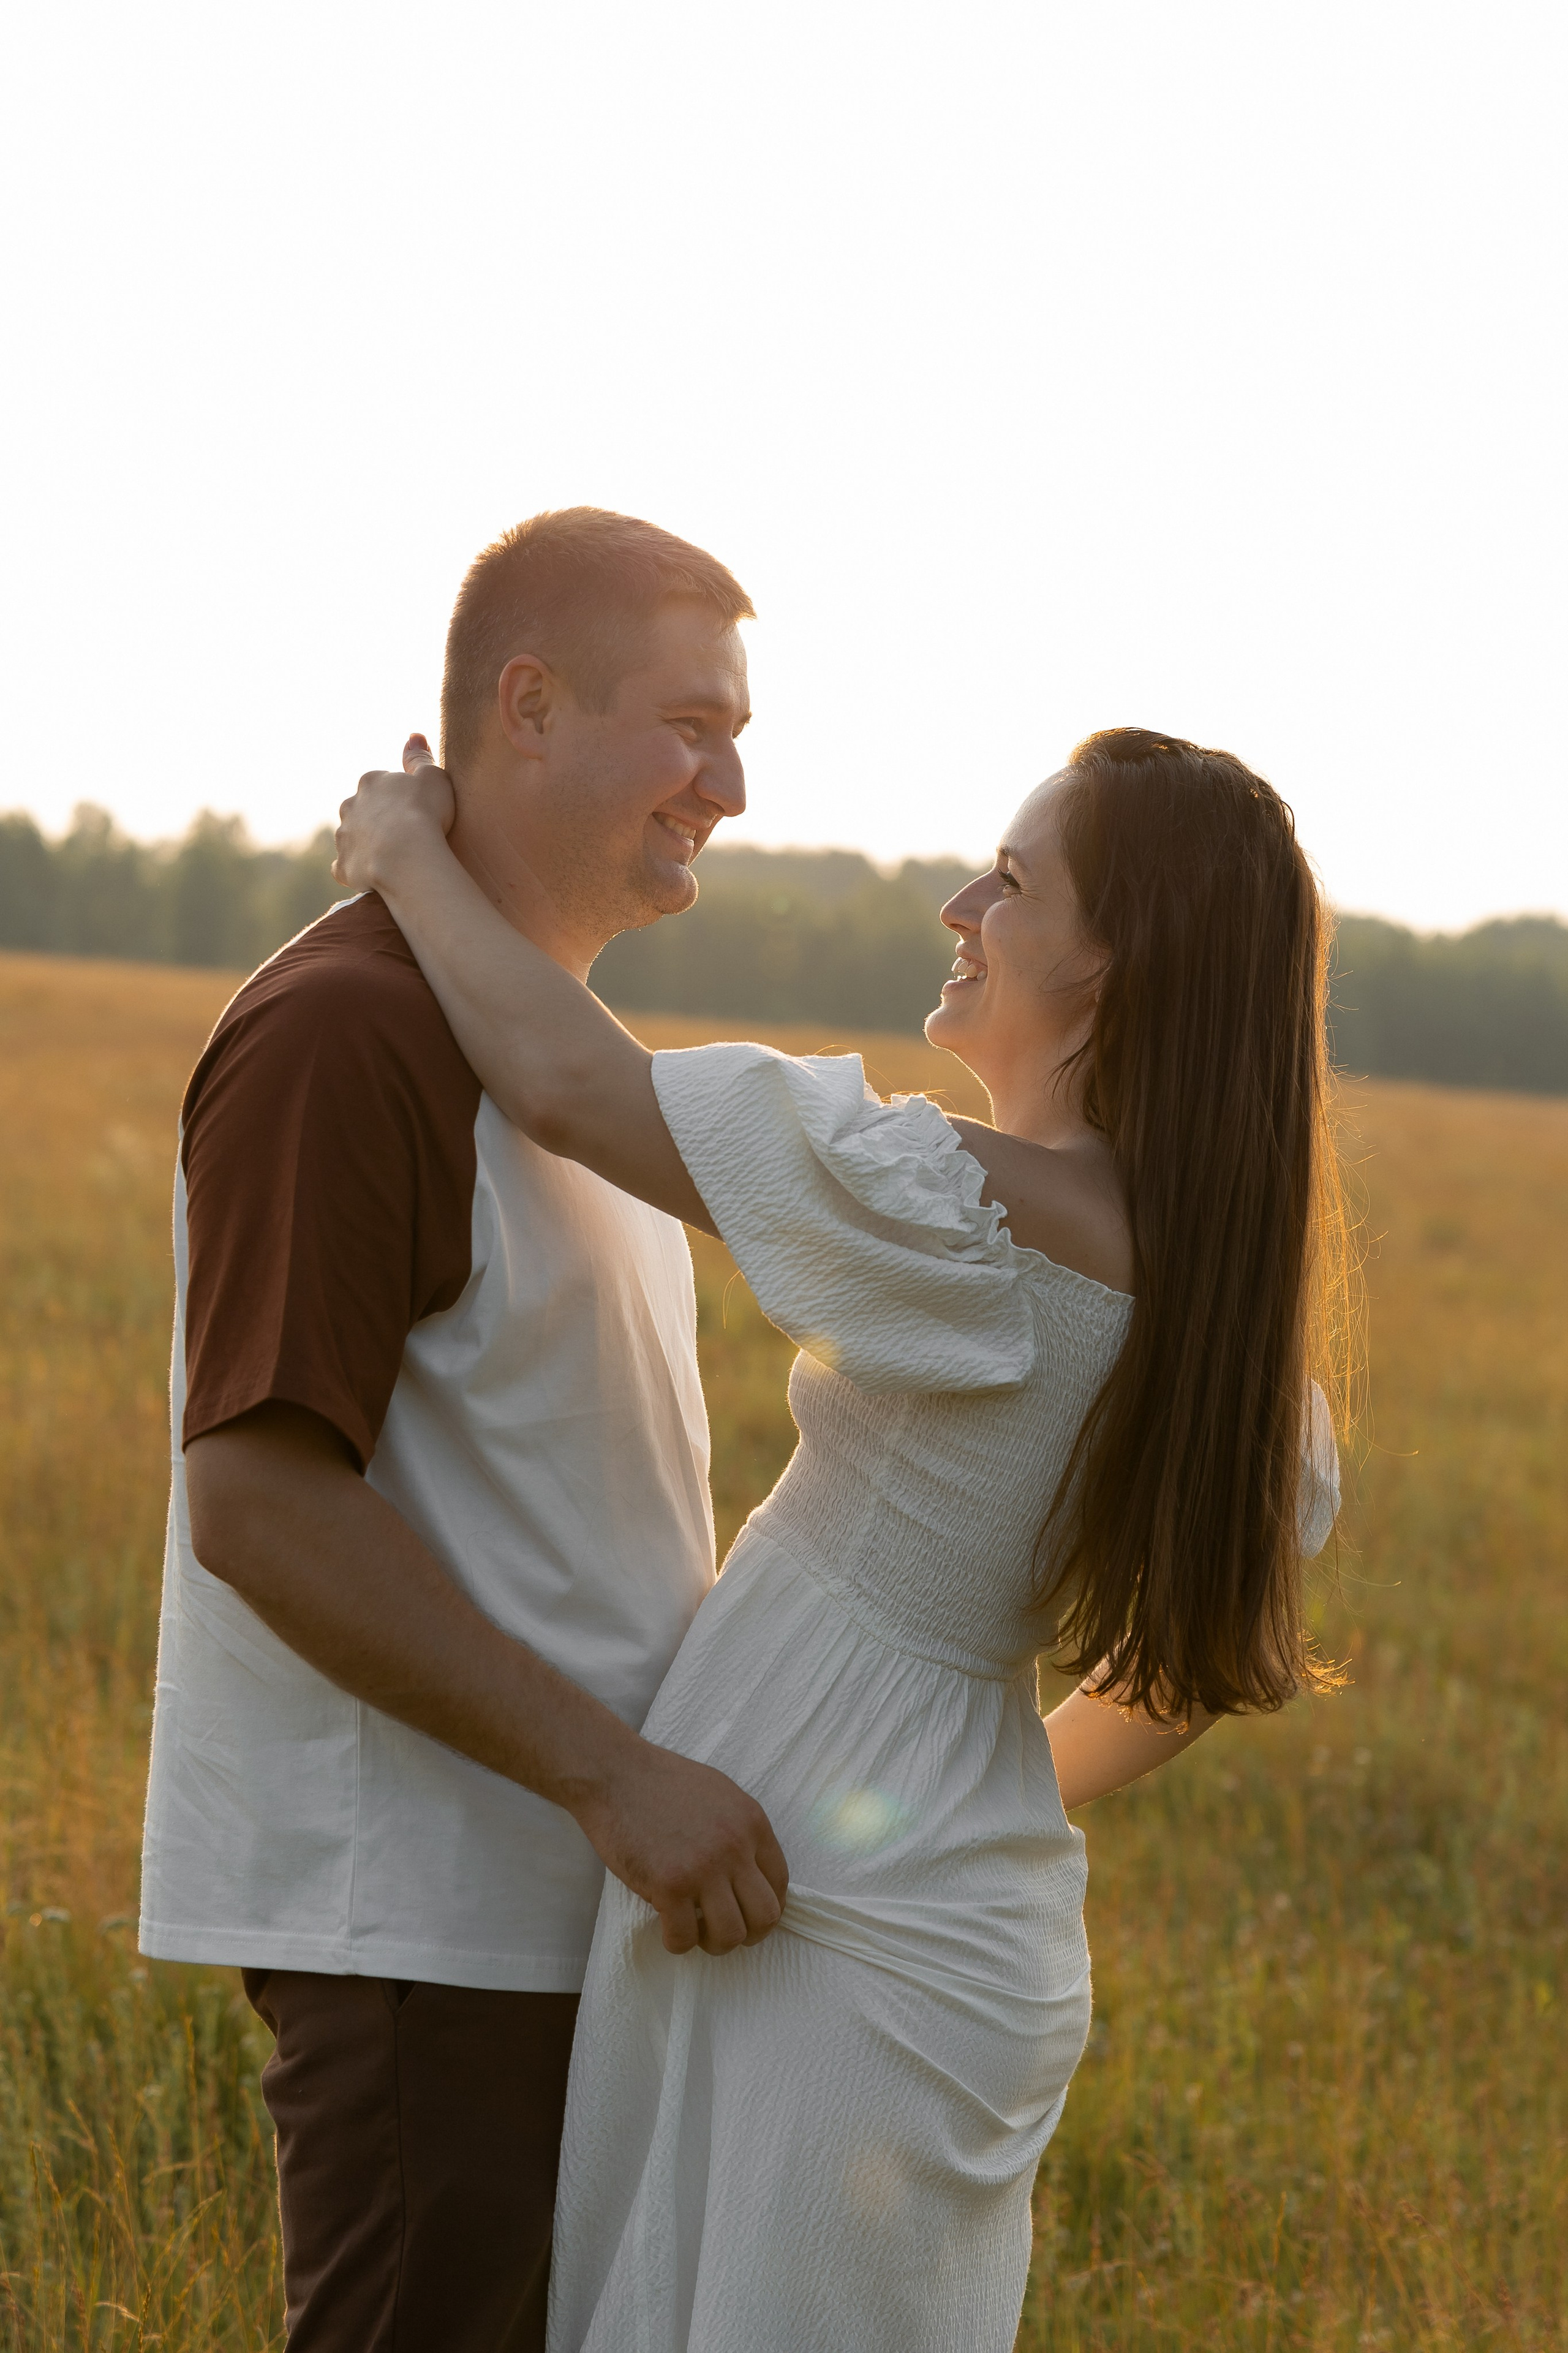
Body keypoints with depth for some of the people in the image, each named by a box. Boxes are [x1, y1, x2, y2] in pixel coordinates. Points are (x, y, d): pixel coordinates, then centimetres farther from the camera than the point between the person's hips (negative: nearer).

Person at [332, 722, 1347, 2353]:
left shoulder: (973, 1221, -22)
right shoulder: (1242, 1296, 4)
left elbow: (567, 1082, -19)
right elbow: (1225, 1643, 17)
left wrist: (409, 856, -2)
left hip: (826, 1941, -8)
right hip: (979, 1918, 8)